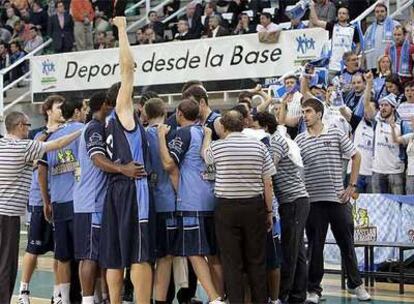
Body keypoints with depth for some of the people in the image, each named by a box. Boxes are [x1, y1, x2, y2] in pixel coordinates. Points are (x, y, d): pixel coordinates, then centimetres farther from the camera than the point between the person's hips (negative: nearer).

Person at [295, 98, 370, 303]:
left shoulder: (336, 134, 1)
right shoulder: (299, 141, 3)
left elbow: (356, 157, 8)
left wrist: (352, 186, 3)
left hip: (338, 198, 0)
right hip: (313, 200, 0)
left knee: (346, 243, 10)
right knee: (315, 246, 5)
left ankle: (355, 284, 25)